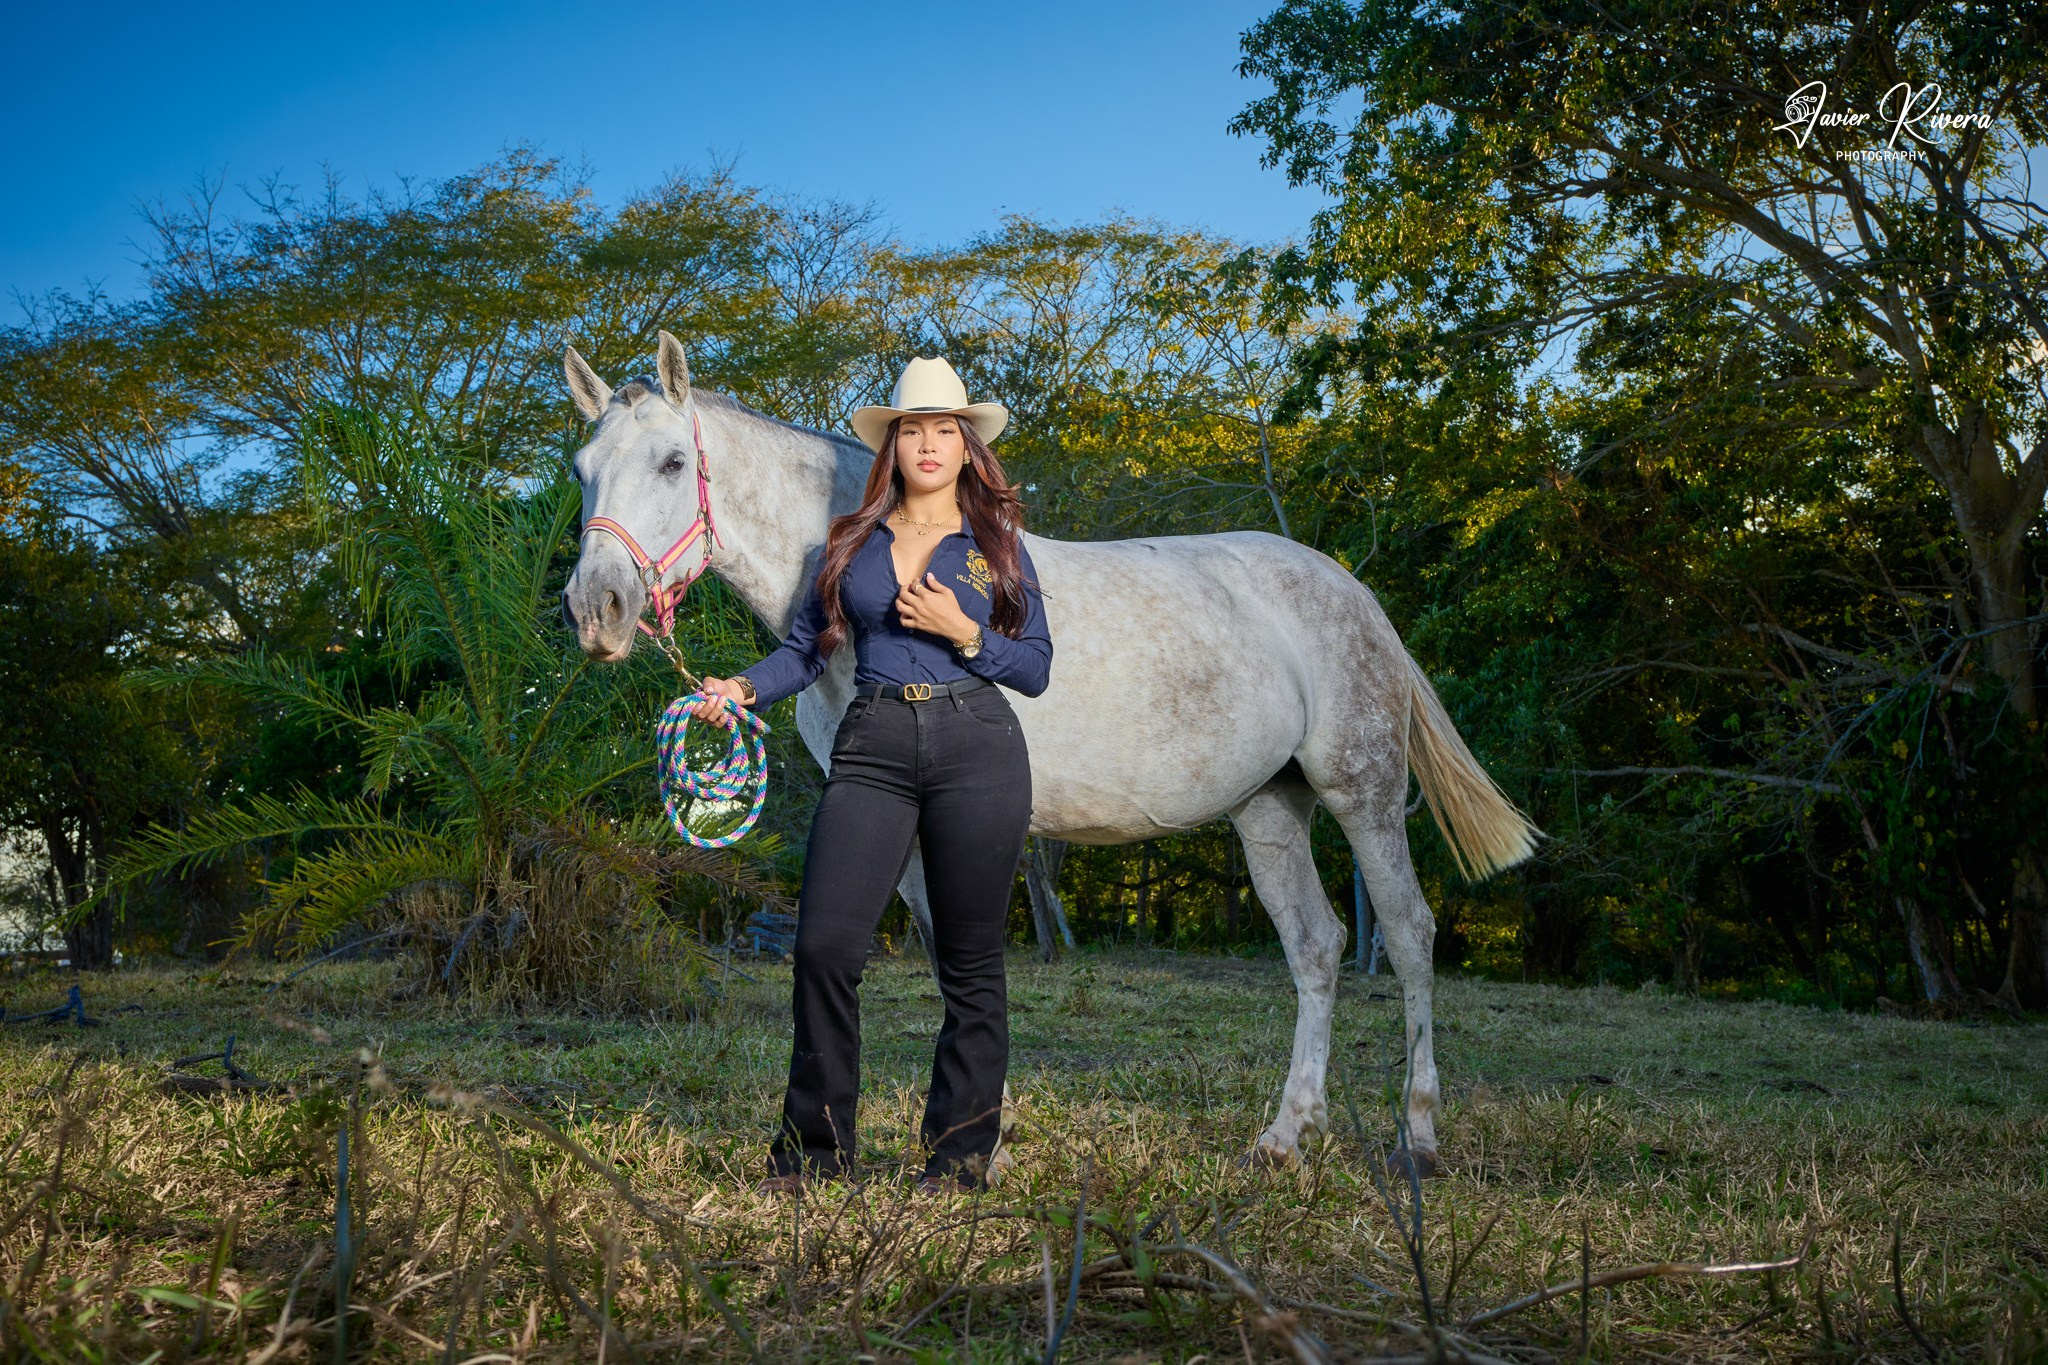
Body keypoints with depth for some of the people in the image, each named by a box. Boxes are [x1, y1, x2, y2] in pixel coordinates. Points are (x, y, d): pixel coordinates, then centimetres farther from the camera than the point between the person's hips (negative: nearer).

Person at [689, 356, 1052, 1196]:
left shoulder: (998, 545, 10)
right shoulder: (852, 542, 15)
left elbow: (1037, 669, 8)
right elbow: (807, 647, 11)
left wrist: (963, 632, -8)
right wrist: (744, 688, -7)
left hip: (977, 749, -1)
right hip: (873, 750, 1)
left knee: (970, 966, 3)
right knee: (824, 946, -9)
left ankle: (960, 1158, 15)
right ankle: (815, 1150, 6)